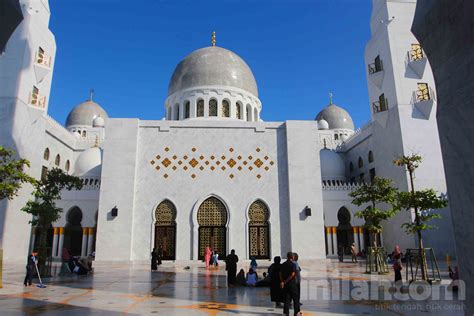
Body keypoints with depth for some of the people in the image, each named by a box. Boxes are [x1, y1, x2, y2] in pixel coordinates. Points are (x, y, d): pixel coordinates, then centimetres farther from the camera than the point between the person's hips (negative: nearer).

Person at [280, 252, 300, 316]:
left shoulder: (283, 265, 6)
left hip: (285, 284, 5)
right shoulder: (293, 264, -11)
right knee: (295, 298, 8)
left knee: (287, 298, 10)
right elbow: (293, 274, -19)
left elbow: (280, 274, 2)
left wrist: (282, 281, -5)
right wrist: (286, 281, -13)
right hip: (292, 283, -5)